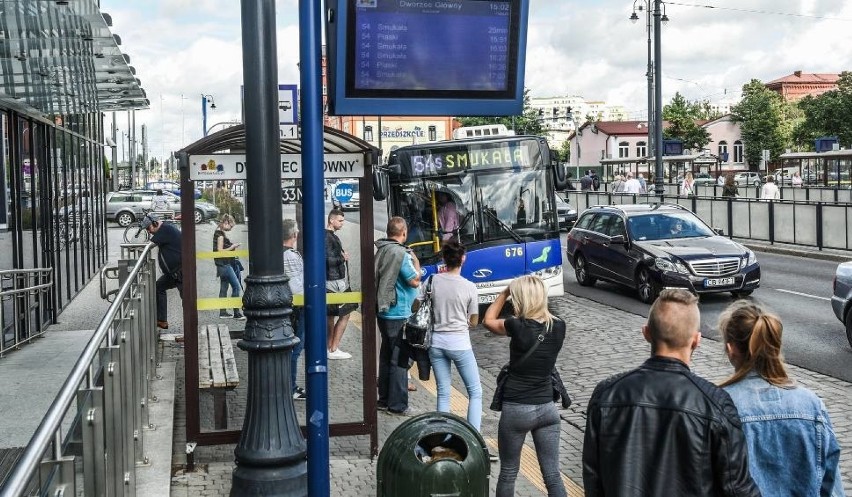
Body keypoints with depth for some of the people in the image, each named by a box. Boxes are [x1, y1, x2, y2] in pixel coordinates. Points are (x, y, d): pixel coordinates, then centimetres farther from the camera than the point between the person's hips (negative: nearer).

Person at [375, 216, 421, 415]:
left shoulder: (381, 250, 6)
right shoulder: (400, 253, -19)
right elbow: (415, 281, -17)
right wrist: (416, 261, -3)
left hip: (384, 312, 9)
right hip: (399, 314, -9)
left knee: (386, 356, 17)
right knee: (399, 360, -1)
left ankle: (384, 400, 26)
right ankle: (397, 405, 3)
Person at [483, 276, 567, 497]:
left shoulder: (518, 326, -17)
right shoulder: (558, 326, -5)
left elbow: (488, 320, 3)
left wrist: (504, 293, 11)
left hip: (516, 410, -4)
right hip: (547, 408, 4)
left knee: (508, 473, 13)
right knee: (553, 476, 9)